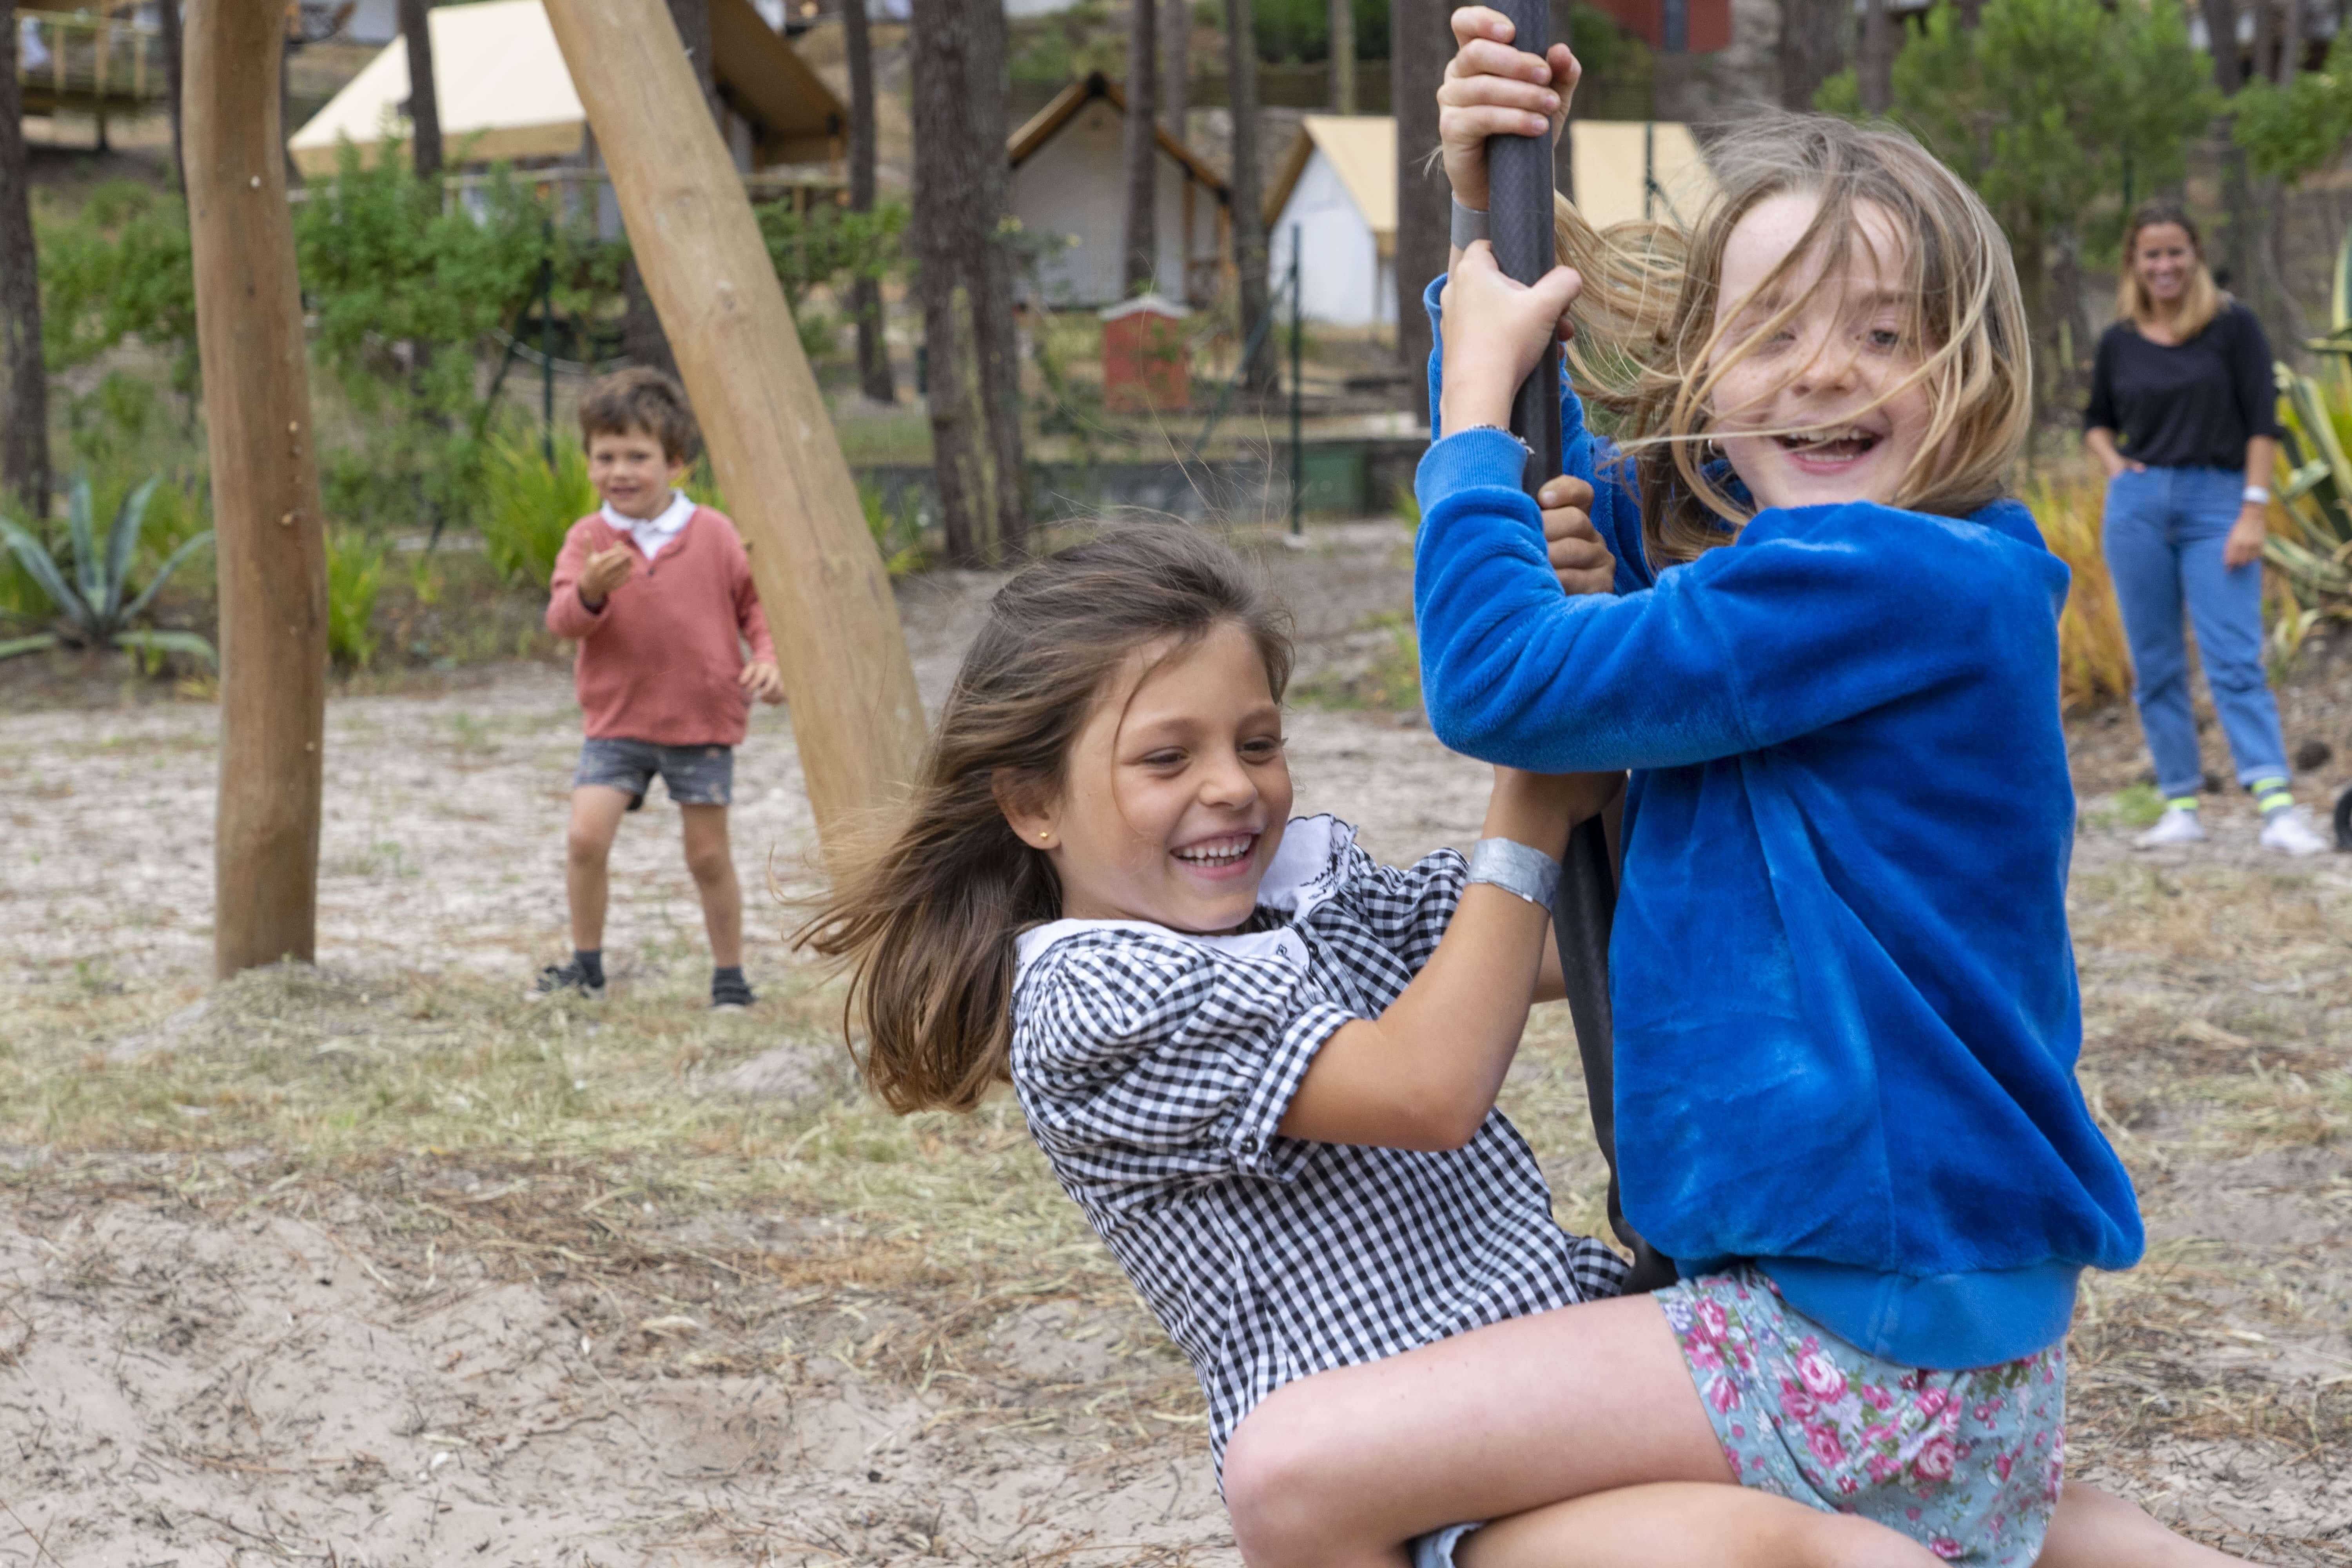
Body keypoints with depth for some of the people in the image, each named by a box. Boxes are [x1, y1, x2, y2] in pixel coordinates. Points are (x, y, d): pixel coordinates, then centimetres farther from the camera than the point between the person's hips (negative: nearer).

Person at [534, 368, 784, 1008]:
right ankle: (586, 965, 5)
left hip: (702, 721, -1)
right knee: (587, 834, -13)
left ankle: (730, 975, 20)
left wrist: (769, 656, -9)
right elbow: (561, 620, -10)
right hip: (616, 721, 1)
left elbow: (754, 600, 7)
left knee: (708, 854, 5)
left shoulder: (713, 534, -3)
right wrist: (589, 593, -31)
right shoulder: (588, 538, -1)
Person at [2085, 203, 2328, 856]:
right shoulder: (2119, 342, 8)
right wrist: (2114, 466, 5)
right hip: (2137, 505, 4)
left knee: (2235, 661, -13)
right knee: (2155, 667, 4)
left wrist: (2253, 513, -11)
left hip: (2217, 502, -4)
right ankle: (2181, 807, 9)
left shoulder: (2233, 326, -2)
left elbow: (2262, 423, -4)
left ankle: (2279, 808, -20)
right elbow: (2097, 420, 25)